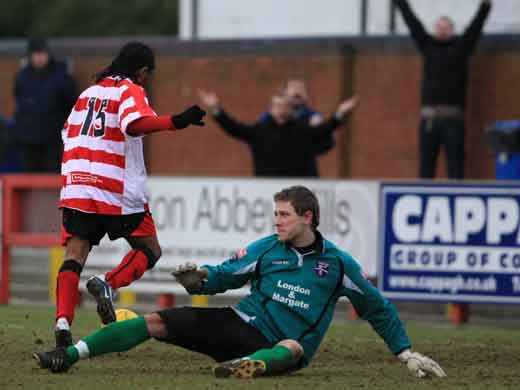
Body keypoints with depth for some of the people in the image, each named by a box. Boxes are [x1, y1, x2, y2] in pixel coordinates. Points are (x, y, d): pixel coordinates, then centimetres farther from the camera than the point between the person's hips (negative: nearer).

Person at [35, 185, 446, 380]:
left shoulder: (337, 263, 1)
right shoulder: (266, 249, 8)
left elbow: (377, 308, 9)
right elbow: (222, 276, 11)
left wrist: (407, 353, 6)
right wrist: (197, 278, -13)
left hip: (280, 344, -3)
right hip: (239, 325, 3)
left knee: (293, 349, -41)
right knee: (157, 322, -13)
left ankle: (253, 366, -72)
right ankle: (70, 354, -20)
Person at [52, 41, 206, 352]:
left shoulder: (89, 92, 20)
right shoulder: (130, 91, -1)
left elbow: (68, 134, 26)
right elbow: (135, 123, -22)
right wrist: (177, 122, -29)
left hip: (76, 186, 5)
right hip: (118, 190, -5)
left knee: (75, 254, 1)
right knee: (150, 251, 10)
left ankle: (63, 321, -21)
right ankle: (108, 285, -16)